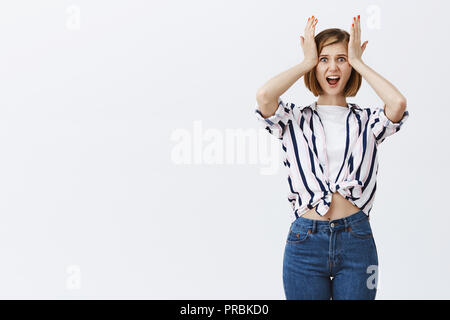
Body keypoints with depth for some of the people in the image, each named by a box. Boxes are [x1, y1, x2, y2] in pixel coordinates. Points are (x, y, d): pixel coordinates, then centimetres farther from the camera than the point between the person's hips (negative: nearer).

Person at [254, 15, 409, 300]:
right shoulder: (295, 120, 5)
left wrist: (357, 61, -2)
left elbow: (398, 102, -14)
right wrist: (307, 62, -2)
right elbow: (264, 96, -16)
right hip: (306, 241, 0)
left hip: (357, 241, 1)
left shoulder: (366, 121, 7)